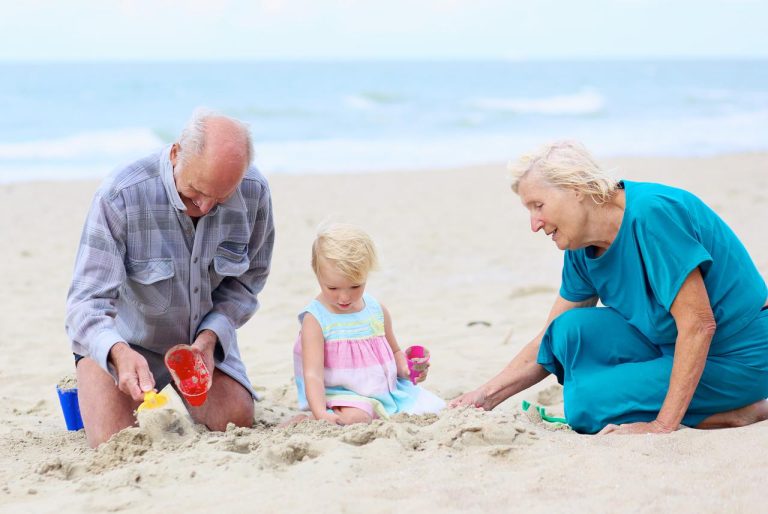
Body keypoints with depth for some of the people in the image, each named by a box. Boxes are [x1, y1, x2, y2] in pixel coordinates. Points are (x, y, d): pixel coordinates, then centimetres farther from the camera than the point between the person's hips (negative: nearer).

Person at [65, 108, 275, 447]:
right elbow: (87, 303, -33)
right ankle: (82, 386, 20)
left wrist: (210, 337, -20)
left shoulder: (254, 192, -19)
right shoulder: (119, 197, -32)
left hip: (203, 335, 3)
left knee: (238, 424, -11)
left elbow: (247, 278, -4)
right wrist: (120, 353, -54)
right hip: (124, 337, -3)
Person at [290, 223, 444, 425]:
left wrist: (406, 369, -1)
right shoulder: (315, 320, -11)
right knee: (355, 417, -36)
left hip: (388, 387, 6)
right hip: (343, 394, -6)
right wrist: (321, 414, -35)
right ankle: (303, 421, -11)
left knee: (434, 408, -3)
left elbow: (394, 352, 23)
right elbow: (313, 374, -19)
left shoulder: (377, 310, 6)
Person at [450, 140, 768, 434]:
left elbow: (699, 325, -26)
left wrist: (663, 426, -27)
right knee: (573, 329, -6)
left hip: (737, 360, -8)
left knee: (589, 404, -18)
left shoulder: (651, 213, -24)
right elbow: (549, 342, 11)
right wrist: (487, 396, -1)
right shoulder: (583, 251, 2)